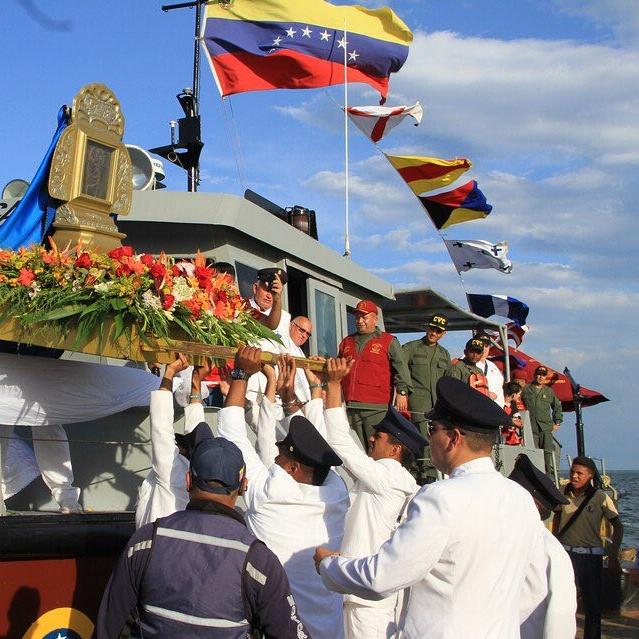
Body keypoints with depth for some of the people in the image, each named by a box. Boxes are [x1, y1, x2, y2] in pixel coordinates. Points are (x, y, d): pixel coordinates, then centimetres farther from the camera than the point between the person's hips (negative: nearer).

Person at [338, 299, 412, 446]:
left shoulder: (388, 341, 8)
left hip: (376, 408, -4)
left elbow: (400, 367, 0)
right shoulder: (346, 342, 22)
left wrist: (402, 392, -11)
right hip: (349, 407, 5)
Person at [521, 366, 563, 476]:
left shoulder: (549, 391, 15)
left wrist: (557, 422, 18)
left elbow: (557, 407, 24)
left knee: (548, 451, -7)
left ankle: (550, 474, -5)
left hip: (546, 426, 1)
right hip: (530, 427, -1)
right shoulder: (526, 390, 8)